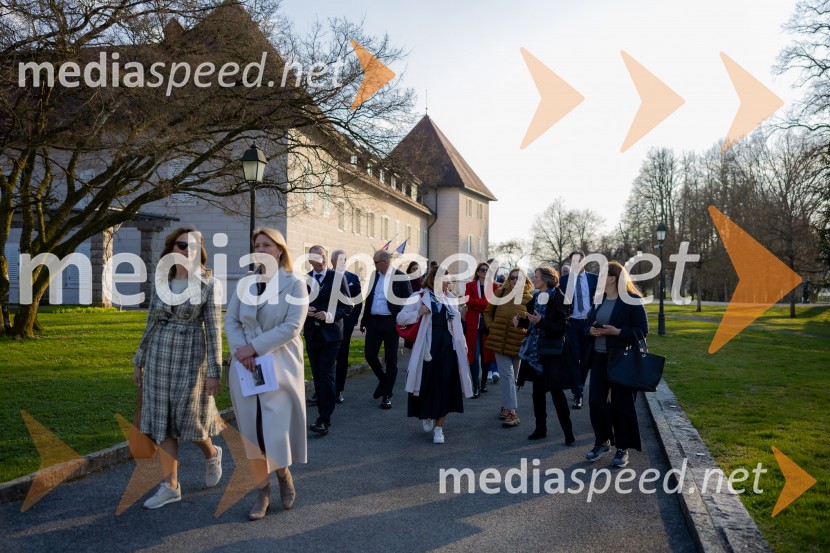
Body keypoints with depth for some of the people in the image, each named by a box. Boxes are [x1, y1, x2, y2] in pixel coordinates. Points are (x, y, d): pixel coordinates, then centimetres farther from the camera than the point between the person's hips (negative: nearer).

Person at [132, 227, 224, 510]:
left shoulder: (209, 284, -6)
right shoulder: (161, 282, 6)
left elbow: (214, 330, -8)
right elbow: (151, 324, 12)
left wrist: (214, 372, -11)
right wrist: (138, 362, 13)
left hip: (191, 356, -4)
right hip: (159, 356, 4)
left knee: (188, 421, 1)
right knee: (163, 422, 6)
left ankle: (212, 453, 33)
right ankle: (170, 486, 15)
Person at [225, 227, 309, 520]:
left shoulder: (295, 283, -4)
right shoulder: (245, 283, 9)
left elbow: (291, 327, -13)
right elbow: (231, 321, 6)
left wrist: (255, 348, -16)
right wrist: (240, 351, -11)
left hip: (279, 366, -4)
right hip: (245, 366, 4)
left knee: (277, 430, -5)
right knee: (252, 431, 7)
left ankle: (283, 473, 28)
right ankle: (262, 491, 22)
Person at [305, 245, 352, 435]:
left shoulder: (337, 277, -3)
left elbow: (347, 306, -3)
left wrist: (330, 315, -18)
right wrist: (305, 310, -9)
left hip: (330, 333, -4)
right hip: (311, 333, 4)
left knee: (326, 374, -12)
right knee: (317, 375, 10)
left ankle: (324, 419, -10)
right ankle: (324, 413, 22)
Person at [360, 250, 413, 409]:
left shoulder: (400, 276, -7)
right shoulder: (374, 275, 9)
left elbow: (409, 300, -5)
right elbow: (369, 298, 15)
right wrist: (364, 321, 14)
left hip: (391, 322, -5)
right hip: (373, 321, 5)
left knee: (391, 359, 3)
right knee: (369, 354, 4)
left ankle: (387, 395, 12)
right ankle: (383, 380, 31)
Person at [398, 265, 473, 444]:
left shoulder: (450, 298, 10)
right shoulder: (420, 297, -3)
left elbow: (456, 324, 16)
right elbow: (400, 318, -6)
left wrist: (463, 344, 12)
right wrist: (418, 314, -20)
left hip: (447, 348, 3)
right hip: (427, 347, -3)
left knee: (445, 388, 1)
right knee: (426, 384, 6)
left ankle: (438, 427, 11)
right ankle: (425, 416, 36)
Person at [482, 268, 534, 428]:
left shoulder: (529, 297, -1)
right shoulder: (500, 293, 2)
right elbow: (488, 312, 13)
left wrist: (526, 328, -10)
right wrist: (491, 327, 2)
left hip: (519, 342, 0)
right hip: (500, 341, 0)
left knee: (511, 375, 12)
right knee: (507, 375, -4)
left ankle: (506, 406, 26)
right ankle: (511, 412, -5)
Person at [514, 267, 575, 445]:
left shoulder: (559, 299, -13)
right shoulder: (536, 297, 8)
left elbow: (561, 328, -18)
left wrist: (540, 321, -28)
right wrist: (520, 320, -2)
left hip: (552, 352, -7)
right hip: (535, 350, 7)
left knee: (556, 391, -3)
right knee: (538, 390, 11)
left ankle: (568, 432, 7)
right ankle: (540, 428, 23)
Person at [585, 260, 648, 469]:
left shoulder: (632, 300, -10)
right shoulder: (599, 299, 10)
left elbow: (642, 330, -12)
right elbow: (589, 323, 17)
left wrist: (616, 331, -22)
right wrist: (591, 330, -6)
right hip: (599, 358, 6)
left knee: (621, 404, 4)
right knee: (595, 401, 5)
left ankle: (622, 449, 19)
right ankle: (602, 442, 25)